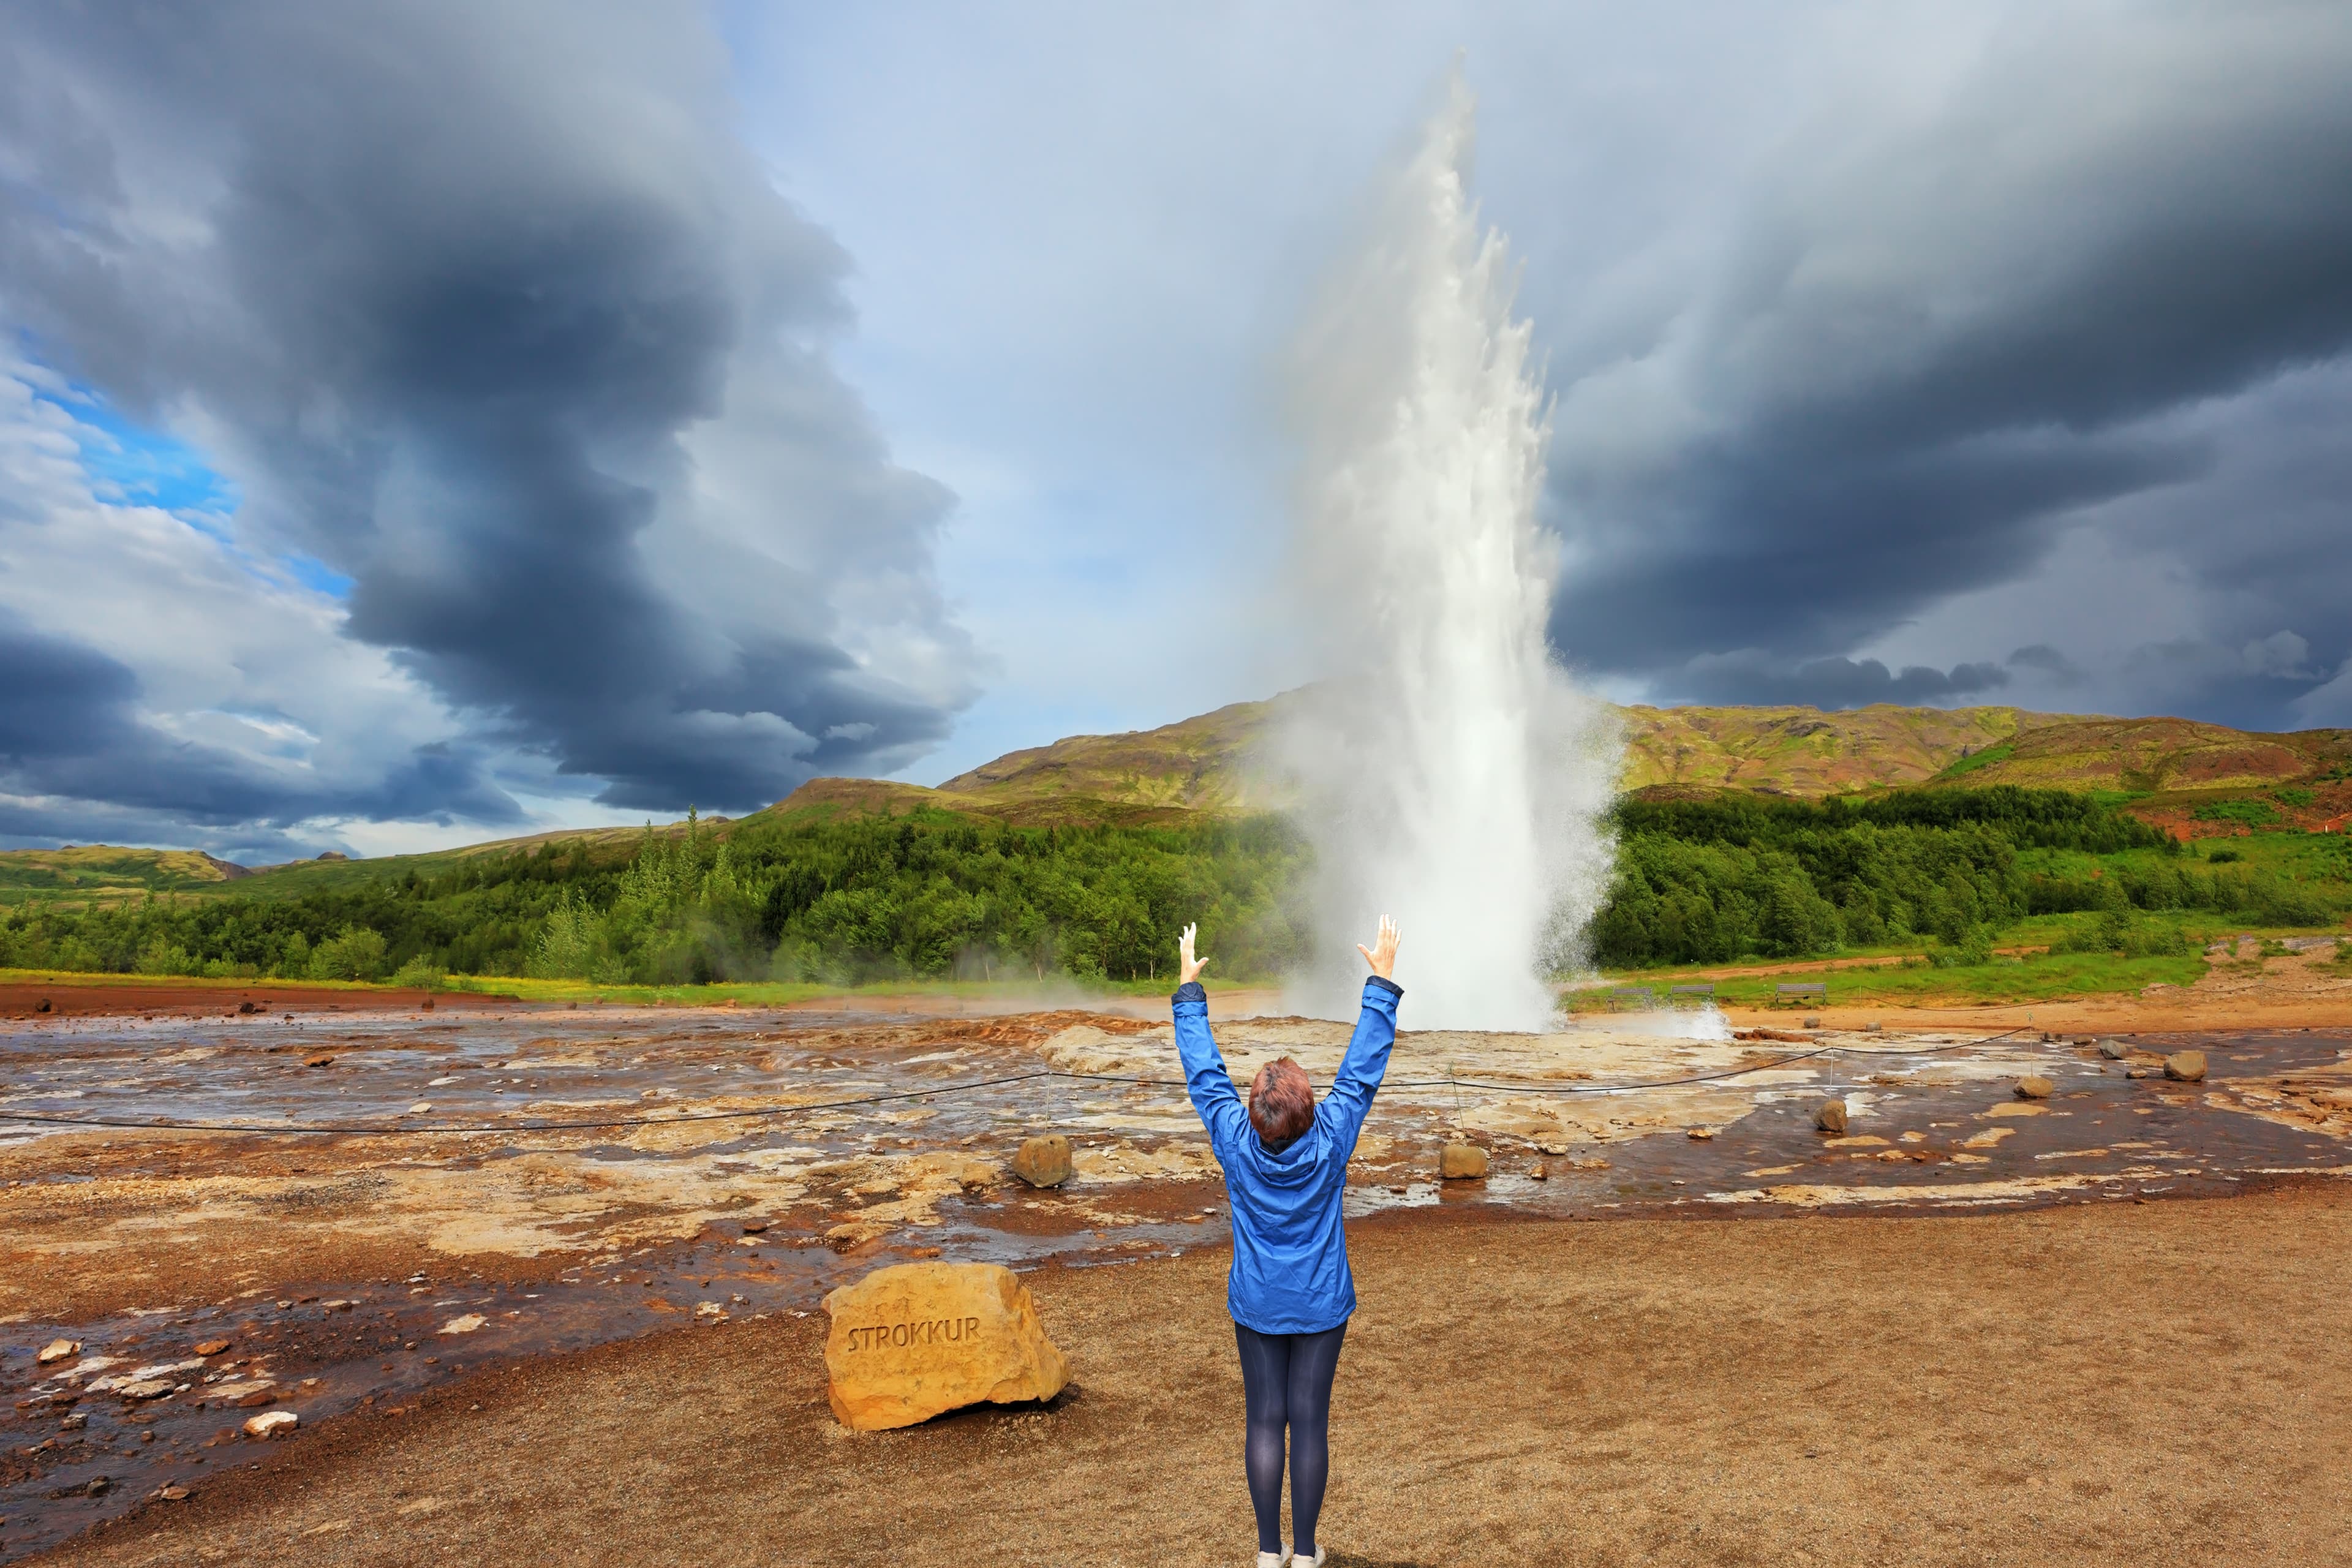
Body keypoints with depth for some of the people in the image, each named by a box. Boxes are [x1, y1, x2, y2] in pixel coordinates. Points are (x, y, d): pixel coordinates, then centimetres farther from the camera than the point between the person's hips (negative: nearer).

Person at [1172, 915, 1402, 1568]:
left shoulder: (1235, 1142, -18)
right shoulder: (1330, 1141, -19)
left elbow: (1203, 1072, -9)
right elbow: (1362, 1068, -14)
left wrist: (1189, 989, 0)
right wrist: (1382, 983, -9)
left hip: (1256, 1305, 1)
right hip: (1322, 1305, -1)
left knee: (1265, 1420, 11)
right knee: (1310, 1421, 9)